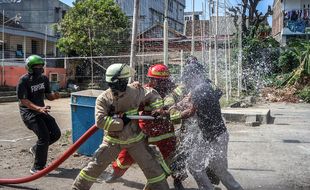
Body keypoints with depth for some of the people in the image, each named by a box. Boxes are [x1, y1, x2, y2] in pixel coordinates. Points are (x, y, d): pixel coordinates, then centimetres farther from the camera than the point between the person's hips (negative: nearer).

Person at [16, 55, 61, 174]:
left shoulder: (44, 79, 4)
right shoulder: (24, 80, -16)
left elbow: (48, 96, 9)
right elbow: (23, 100, -20)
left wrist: (54, 96, -16)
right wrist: (39, 108, -34)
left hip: (41, 110, 7)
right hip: (28, 112, -7)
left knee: (56, 133, 2)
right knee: (44, 136, -17)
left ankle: (36, 149, 27)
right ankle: (37, 168, -5)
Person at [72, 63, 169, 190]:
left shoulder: (135, 92, -13)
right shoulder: (103, 99, -16)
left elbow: (153, 95, 3)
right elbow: (100, 121, -27)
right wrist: (121, 121, -28)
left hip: (135, 139, 1)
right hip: (113, 140, -1)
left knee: (152, 167, 3)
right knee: (94, 167, 0)